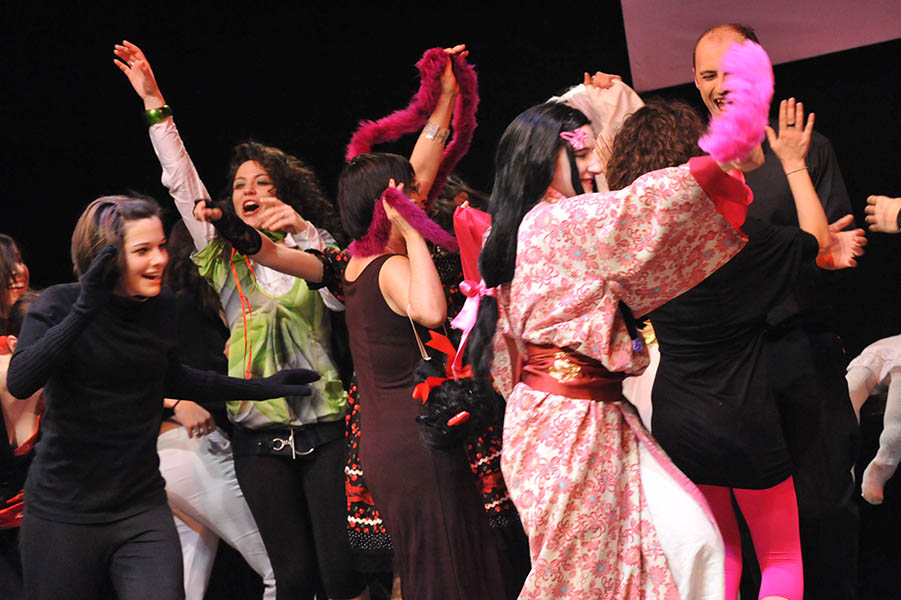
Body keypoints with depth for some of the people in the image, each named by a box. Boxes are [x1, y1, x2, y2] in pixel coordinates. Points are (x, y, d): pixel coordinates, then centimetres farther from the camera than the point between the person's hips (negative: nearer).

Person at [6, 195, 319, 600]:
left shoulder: (161, 305, 3)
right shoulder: (59, 305, -9)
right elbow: (19, 383, -26)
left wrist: (262, 388, 22)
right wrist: (85, 311, -31)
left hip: (141, 510, 3)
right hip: (63, 515, -3)